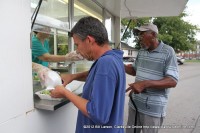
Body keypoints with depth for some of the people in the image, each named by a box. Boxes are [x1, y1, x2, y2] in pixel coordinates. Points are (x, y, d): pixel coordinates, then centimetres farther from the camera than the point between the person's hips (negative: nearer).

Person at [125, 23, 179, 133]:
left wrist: (145, 84, -30)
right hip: (134, 103, 6)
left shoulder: (168, 52, -12)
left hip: (153, 109, -5)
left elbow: (172, 81, -18)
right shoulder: (141, 51, 6)